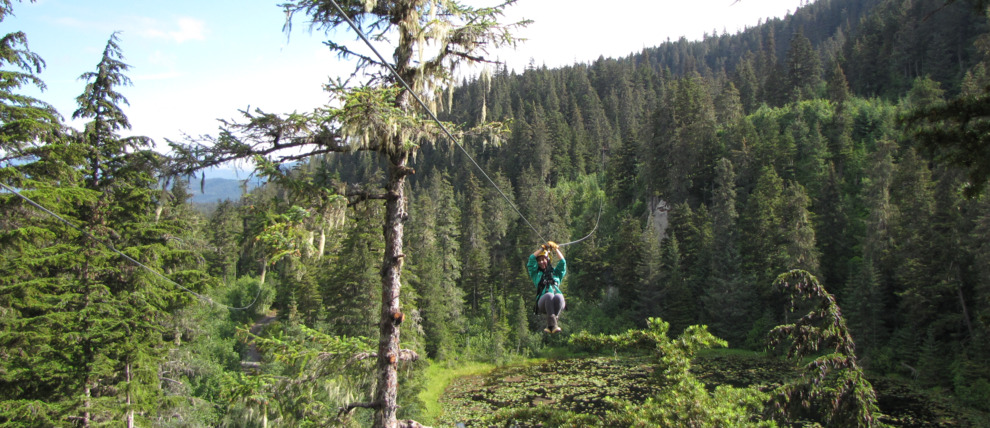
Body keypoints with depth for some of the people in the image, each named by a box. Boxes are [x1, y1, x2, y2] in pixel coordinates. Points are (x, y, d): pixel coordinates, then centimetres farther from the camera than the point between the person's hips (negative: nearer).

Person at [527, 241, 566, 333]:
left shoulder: (555, 272, 32)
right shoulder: (536, 273, 27)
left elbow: (563, 262, 21)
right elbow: (532, 258, 18)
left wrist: (555, 248, 26)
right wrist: (542, 248, 25)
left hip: (557, 303, 1)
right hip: (543, 303, -1)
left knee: (559, 296, -36)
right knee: (549, 295, -38)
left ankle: (550, 325, -39)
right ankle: (553, 324, -47)